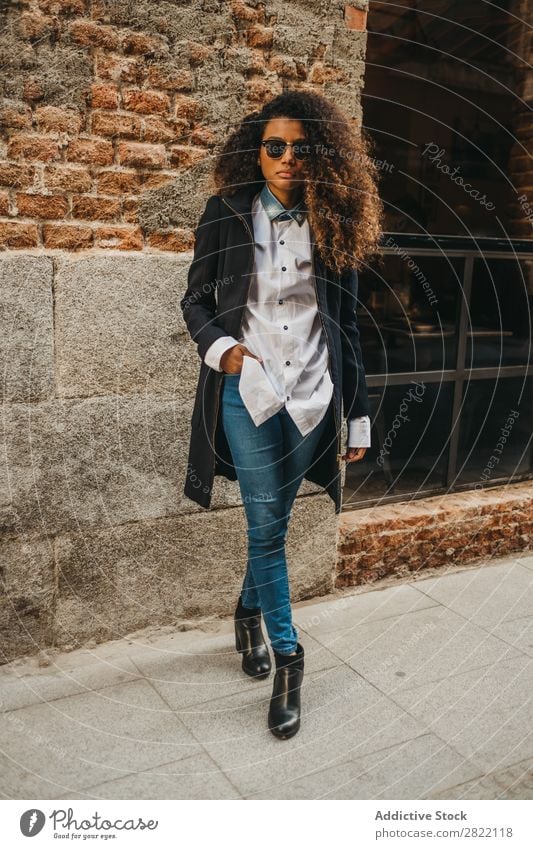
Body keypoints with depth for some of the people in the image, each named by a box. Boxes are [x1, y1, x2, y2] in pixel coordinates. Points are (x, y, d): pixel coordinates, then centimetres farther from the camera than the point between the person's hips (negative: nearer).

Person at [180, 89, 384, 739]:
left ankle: (249, 609, 39)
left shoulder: (332, 224, 5)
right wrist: (218, 345, -13)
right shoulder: (226, 214, 1)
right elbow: (195, 299, 9)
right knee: (267, 525, -2)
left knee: (271, 522, 12)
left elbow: (346, 325, 7)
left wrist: (359, 417, 5)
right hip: (248, 391, -2)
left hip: (312, 396, 2)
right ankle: (287, 657, 14)